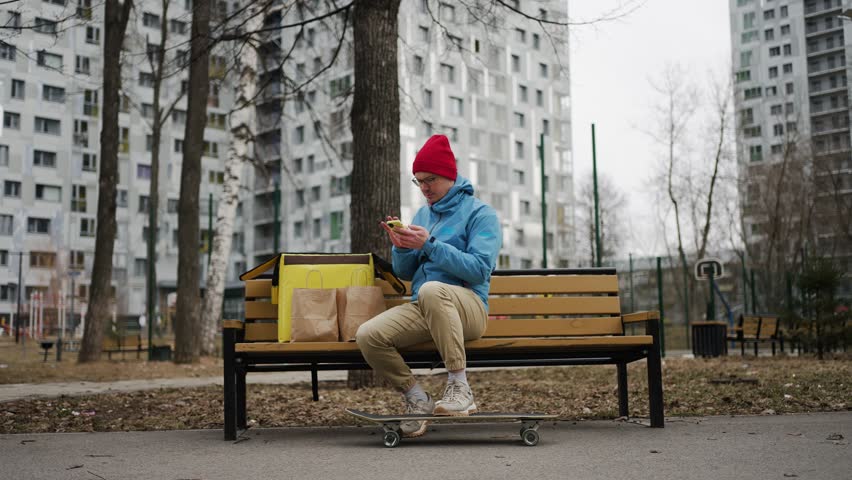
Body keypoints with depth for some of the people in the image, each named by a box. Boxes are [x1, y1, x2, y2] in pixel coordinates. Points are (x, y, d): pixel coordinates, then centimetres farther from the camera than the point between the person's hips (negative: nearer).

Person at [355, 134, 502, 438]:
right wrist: (401, 248, -3)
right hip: (422, 310, 5)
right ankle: (416, 398, -3)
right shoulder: (422, 214, 20)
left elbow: (479, 269, -14)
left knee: (432, 289, -40)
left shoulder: (480, 213, 1)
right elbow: (405, 273, 19)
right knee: (368, 335, -22)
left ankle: (460, 388, -31)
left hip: (468, 306, -5)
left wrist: (429, 245, -18)